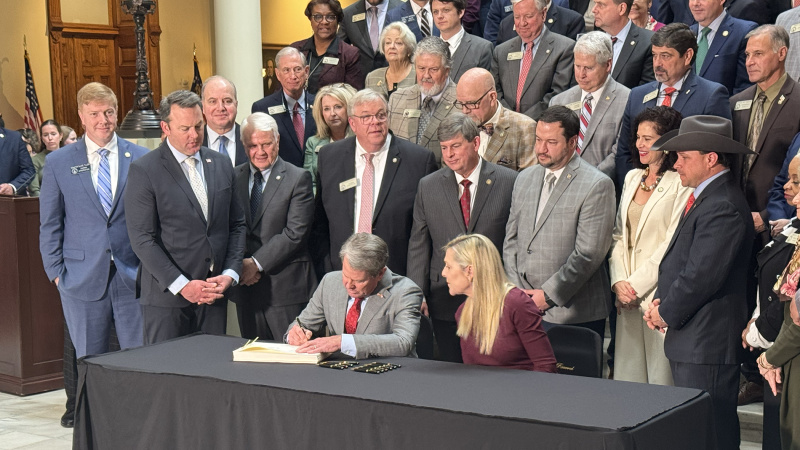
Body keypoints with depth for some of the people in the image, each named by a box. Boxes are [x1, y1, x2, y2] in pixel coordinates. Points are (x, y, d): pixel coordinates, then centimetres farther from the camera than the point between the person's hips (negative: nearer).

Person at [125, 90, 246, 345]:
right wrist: (182, 285, -15)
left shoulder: (221, 164, 11)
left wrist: (230, 274, -1)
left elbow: (237, 225, 14)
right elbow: (142, 239, -10)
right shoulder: (144, 171, -5)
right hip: (166, 296, -4)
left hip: (214, 293, 4)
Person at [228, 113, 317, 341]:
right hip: (245, 286, 4)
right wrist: (238, 265, -7)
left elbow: (295, 233, -11)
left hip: (286, 288, -4)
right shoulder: (234, 177, 12)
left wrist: (256, 263, -13)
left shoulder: (298, 179, -3)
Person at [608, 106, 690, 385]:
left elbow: (673, 244, -13)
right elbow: (619, 234, 13)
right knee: (627, 373, 8)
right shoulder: (632, 178, 15)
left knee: (660, 375, -2)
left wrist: (637, 285, -11)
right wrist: (619, 282, 0)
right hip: (627, 293, 6)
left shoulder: (682, 184, -8)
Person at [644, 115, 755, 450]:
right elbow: (681, 261, 19)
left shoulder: (722, 207, -20)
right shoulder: (705, 196, 15)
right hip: (692, 339, 11)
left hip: (707, 345, -11)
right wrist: (662, 301, 4)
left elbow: (701, 276, -23)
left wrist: (666, 312, -9)